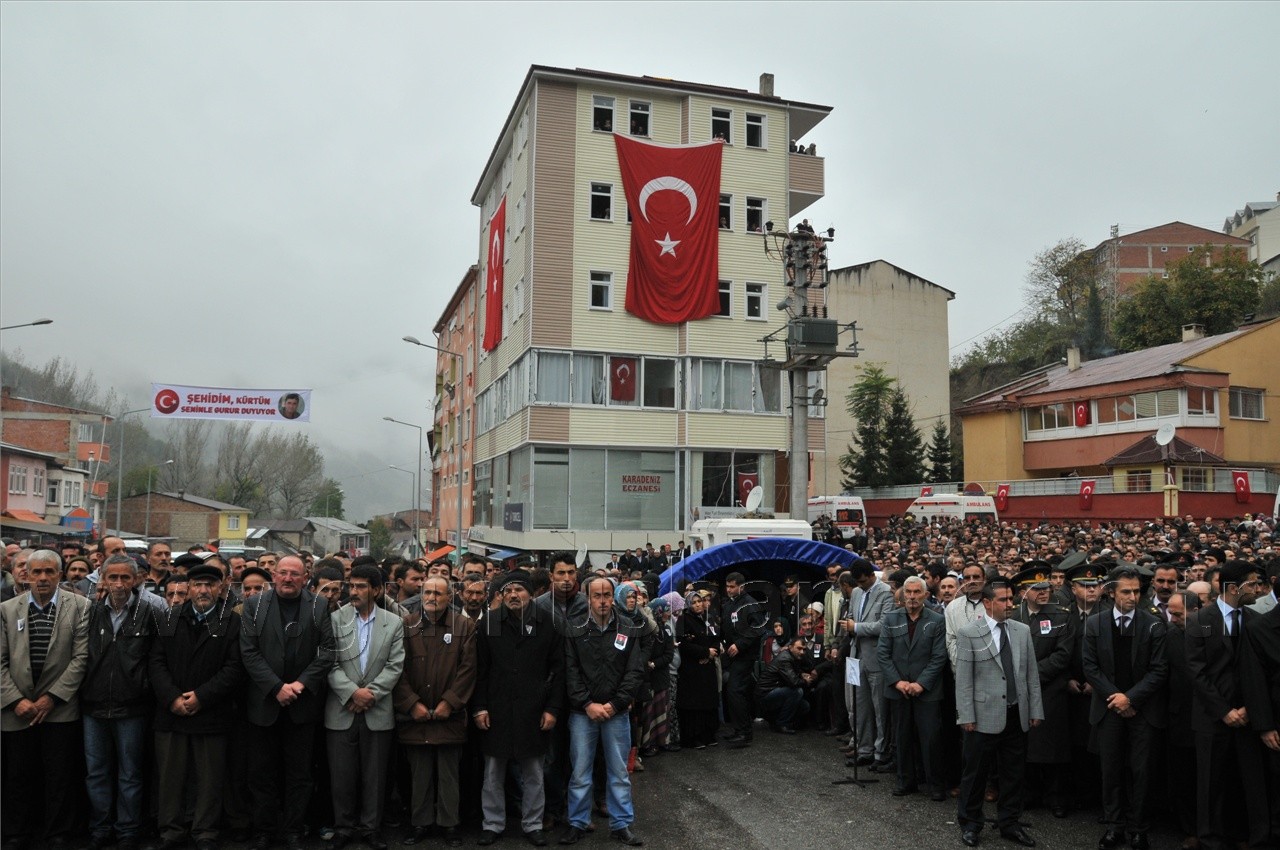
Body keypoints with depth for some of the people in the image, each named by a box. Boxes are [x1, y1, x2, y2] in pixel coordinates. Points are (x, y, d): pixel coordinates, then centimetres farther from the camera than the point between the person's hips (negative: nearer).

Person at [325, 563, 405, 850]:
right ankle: (344, 826, 23)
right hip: (341, 711, 0)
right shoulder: (335, 619, -1)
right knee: (342, 774, 7)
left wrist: (371, 694, -12)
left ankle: (370, 826, 22)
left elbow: (395, 666, -2)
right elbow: (329, 663, -6)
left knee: (375, 774, 8)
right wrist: (352, 692, -16)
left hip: (378, 712, 0)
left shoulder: (394, 623, 2)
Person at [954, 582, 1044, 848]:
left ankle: (1009, 823, 28)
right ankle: (970, 823, 24)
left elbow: (1032, 674, 9)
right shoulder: (968, 633, -7)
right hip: (985, 715, -4)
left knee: (1014, 773, 13)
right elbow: (963, 679, -8)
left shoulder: (1022, 631, 6)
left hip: (1017, 715, 4)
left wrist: (1035, 710, 6)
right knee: (975, 773, 8)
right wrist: (966, 716, -11)